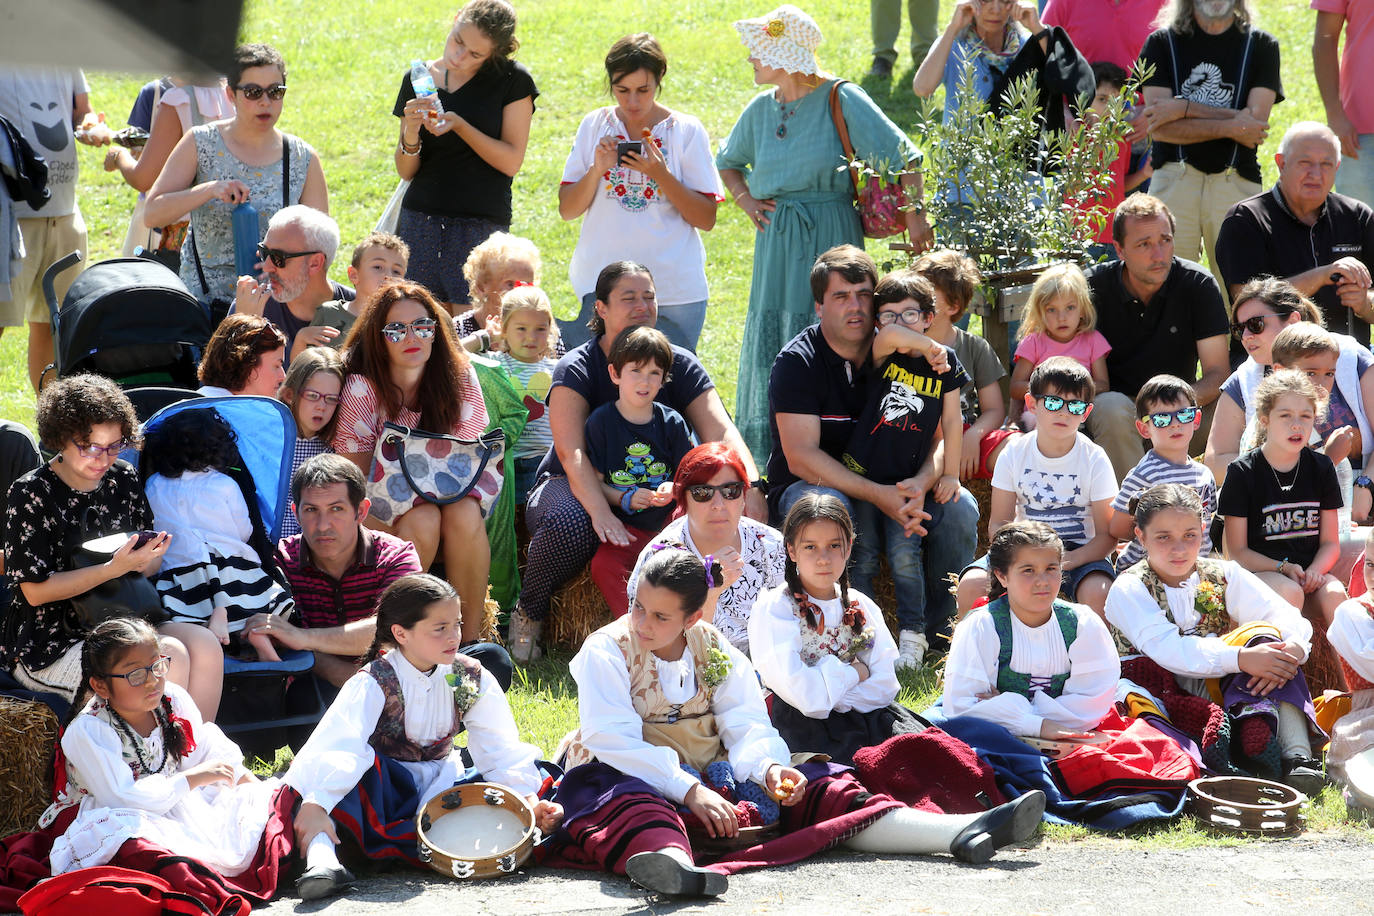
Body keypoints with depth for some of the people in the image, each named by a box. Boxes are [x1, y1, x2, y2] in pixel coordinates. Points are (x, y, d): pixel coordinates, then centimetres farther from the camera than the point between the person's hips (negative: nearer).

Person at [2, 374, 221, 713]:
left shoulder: (123, 479, 8)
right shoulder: (31, 494, -10)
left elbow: (151, 563, 16)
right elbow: (36, 590, -15)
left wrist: (146, 561, -11)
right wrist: (115, 568, -23)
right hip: (49, 645, -6)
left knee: (205, 647, -18)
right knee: (170, 657, -25)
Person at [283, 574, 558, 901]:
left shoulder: (471, 680, -3)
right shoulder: (373, 684, -18)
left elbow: (501, 750, -5)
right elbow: (338, 743, -34)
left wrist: (529, 799, -23)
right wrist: (315, 806, -50)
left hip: (438, 786, 4)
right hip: (378, 787, -4)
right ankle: (321, 852, -50)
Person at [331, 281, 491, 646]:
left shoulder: (460, 377, -5)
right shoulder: (362, 387, -14)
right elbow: (355, 479, -13)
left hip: (446, 495, 3)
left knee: (464, 515, -32)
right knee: (422, 521, -35)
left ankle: (470, 639, -24)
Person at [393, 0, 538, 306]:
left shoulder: (512, 80, -1)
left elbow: (512, 162, -4)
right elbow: (406, 172, 9)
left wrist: (459, 125, -14)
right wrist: (411, 134, -12)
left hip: (484, 227, -3)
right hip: (420, 221, 3)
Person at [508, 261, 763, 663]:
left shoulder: (681, 365, 1)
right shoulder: (577, 368, -10)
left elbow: (720, 431, -12)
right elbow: (572, 453, -25)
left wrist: (750, 486, -34)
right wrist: (601, 512, -44)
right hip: (579, 489, -3)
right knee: (569, 526, -40)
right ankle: (528, 616, -11)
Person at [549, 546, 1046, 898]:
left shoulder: (714, 649, 10)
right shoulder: (606, 650, -4)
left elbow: (748, 728, 2)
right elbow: (615, 742, -16)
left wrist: (766, 769, -22)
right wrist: (689, 790, -26)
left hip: (709, 782, 5)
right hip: (629, 778, -5)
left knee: (816, 789, -10)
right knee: (630, 807, -42)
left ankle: (958, 833, -24)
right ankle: (674, 868, -81)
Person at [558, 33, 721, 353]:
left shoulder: (686, 131, 0)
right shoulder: (594, 126, 6)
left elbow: (707, 219, -3)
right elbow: (566, 210, 6)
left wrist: (660, 174, -15)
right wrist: (596, 170, -11)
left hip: (675, 290, -1)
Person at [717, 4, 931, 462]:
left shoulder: (841, 99, -7)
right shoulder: (761, 109, 10)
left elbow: (900, 155, -7)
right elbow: (728, 161, 29)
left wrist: (915, 214, -13)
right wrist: (746, 201, 13)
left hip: (829, 235, -5)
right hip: (776, 241, 5)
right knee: (771, 335, 4)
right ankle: (773, 455, 11)